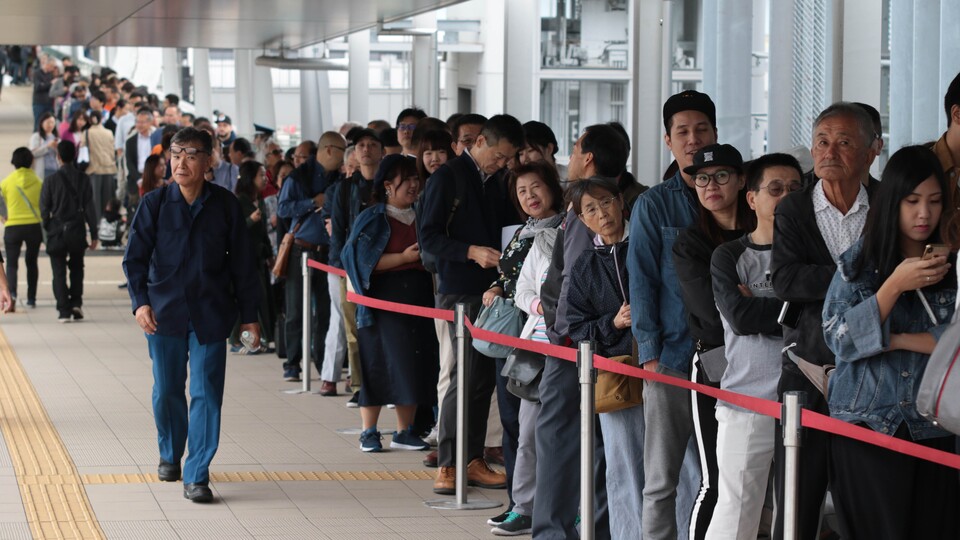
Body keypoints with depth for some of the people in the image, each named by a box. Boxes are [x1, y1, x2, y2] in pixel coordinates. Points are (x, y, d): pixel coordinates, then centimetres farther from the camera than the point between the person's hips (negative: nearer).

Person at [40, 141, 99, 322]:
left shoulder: (51, 180, -8)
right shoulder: (83, 179, -3)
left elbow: (44, 209, -4)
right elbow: (89, 208, -2)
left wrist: (47, 229, 12)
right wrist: (93, 235, 2)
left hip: (57, 232, -2)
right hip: (77, 230, 2)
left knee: (59, 272, 3)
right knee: (77, 268, 20)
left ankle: (64, 310, -3)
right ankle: (76, 302, 9)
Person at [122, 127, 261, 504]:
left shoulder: (225, 205, 1)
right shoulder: (155, 203, -1)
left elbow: (241, 262, 6)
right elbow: (135, 257, 1)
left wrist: (248, 314, 6)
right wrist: (140, 302, -13)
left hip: (210, 313, -1)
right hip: (165, 312, 1)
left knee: (207, 393, -5)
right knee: (167, 390, 11)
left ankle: (197, 476, -1)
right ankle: (170, 455, 35)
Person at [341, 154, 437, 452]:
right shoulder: (372, 220, -1)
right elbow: (363, 260, -10)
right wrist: (403, 258, -16)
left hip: (419, 299, 4)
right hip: (384, 300, -4)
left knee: (413, 366, 3)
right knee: (378, 364, -4)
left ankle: (404, 431, 11)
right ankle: (369, 432, 4)